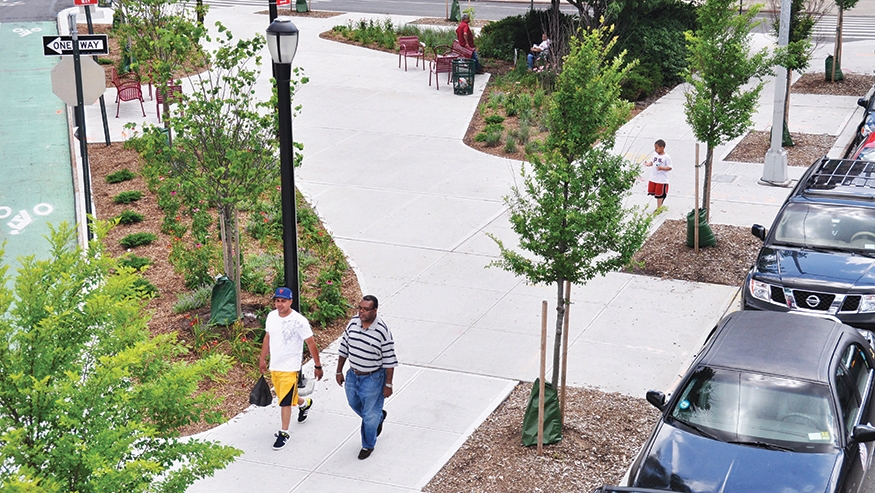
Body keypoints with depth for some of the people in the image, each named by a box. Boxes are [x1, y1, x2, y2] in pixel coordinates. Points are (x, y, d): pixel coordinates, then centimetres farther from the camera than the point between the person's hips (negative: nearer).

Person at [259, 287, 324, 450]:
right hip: (274, 366, 7)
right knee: (284, 397, 22)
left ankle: (284, 433, 9)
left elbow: (311, 343, -14)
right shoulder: (271, 316, 0)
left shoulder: (299, 321, -19)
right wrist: (262, 359, 19)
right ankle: (305, 404, 52)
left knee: (284, 401, -6)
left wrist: (318, 366, -11)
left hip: (290, 367, -7)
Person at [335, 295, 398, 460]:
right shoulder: (353, 323, -7)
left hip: (373, 378, -6)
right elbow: (344, 348, 6)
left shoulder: (382, 331, -22)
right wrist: (339, 371, 9)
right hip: (353, 375, 6)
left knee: (370, 415, 6)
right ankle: (379, 416, 53)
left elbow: (389, 360, -16)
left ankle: (368, 445, 30)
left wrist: (388, 384, -13)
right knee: (354, 404, 26)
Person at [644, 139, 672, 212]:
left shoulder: (666, 157, -16)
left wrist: (662, 168, -29)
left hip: (662, 179, -7)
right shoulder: (655, 154, 3)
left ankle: (659, 208, 21)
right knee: (651, 192, 14)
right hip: (653, 177, 7)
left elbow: (670, 167, -16)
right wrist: (648, 164, -7)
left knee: (659, 194, 5)